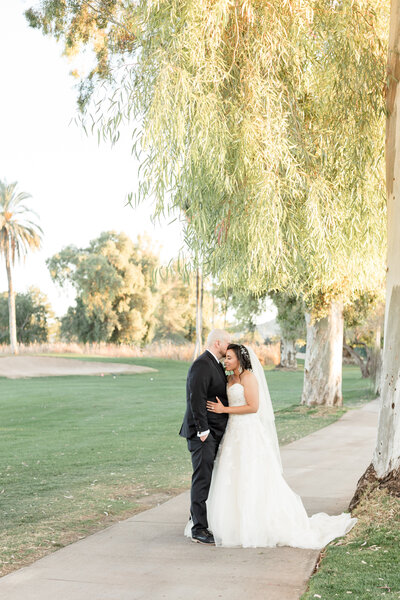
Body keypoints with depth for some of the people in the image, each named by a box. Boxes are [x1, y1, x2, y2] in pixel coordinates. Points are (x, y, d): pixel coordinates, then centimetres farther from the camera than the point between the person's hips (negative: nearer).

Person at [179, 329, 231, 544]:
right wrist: (203, 430, -22)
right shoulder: (201, 365, -16)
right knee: (202, 479, -7)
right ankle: (198, 530, -3)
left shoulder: (216, 364, 17)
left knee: (205, 478, 17)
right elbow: (196, 399, -21)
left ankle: (196, 519, 29)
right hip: (203, 432, -10)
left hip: (214, 432, 10)